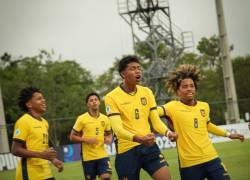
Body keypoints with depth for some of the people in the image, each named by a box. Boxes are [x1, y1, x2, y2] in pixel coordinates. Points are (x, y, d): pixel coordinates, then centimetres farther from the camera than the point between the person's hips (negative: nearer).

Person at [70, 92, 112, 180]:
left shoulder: (105, 119, 6)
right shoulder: (82, 119, -6)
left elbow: (109, 134, 21)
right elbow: (72, 136, -3)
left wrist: (109, 139, -3)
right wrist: (86, 140, -17)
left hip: (102, 155, 2)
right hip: (88, 157, -2)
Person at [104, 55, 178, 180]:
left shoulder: (147, 92, 9)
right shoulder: (111, 97, -8)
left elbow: (156, 120, 7)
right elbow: (117, 129, -17)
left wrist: (167, 132, -15)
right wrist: (139, 139, -34)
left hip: (149, 146, 4)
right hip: (127, 150, -4)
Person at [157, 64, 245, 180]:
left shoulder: (204, 106, 9)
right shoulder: (173, 107, -7)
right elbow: (156, 111, -26)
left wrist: (228, 134, 33)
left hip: (211, 158, 4)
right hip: (189, 164, -4)